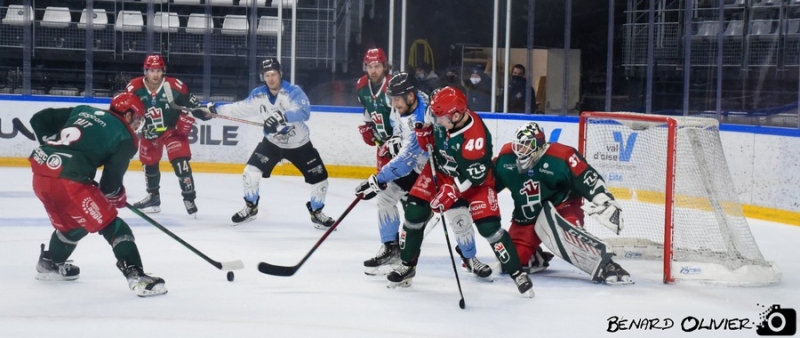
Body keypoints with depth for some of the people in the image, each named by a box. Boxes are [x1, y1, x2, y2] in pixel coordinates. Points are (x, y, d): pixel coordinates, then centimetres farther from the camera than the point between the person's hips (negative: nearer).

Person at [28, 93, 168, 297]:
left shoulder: (83, 111, 21)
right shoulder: (124, 138, 5)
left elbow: (39, 120, 21)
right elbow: (111, 181, -2)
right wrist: (118, 197, 19)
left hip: (41, 174, 8)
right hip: (69, 180, -8)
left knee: (72, 223, 32)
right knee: (113, 227, 0)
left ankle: (49, 264, 48)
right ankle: (136, 277, -11)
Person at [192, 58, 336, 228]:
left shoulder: (293, 91, -26)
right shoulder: (258, 94, -10)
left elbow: (304, 112, -42)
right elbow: (240, 108, 0)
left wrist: (282, 117, -56)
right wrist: (213, 110, -4)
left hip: (300, 145, -3)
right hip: (272, 142, 3)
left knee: (319, 178, -5)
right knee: (251, 172, -8)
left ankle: (316, 213, 20)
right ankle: (250, 208, 15)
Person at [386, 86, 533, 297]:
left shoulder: (476, 135, -36)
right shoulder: (442, 117, -18)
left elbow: (475, 176, -30)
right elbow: (429, 141, 4)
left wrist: (451, 192, -33)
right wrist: (423, 131, -18)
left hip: (473, 180, -5)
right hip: (440, 170, 6)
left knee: (489, 226, -14)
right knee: (414, 212, -4)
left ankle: (517, 273, 0)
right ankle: (407, 265, 14)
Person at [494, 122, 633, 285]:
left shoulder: (561, 156, -22)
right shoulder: (506, 158, -6)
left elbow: (589, 180, -19)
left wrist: (605, 203, -25)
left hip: (561, 208, -6)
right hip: (526, 217, 6)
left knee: (564, 233, -39)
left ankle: (604, 265, -39)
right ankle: (536, 259, 28)